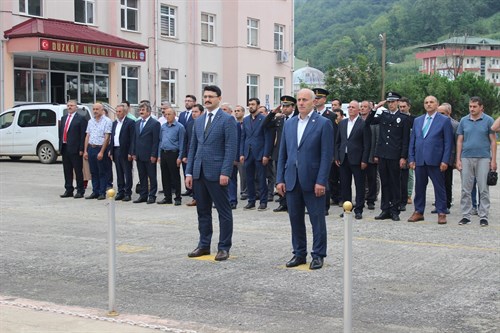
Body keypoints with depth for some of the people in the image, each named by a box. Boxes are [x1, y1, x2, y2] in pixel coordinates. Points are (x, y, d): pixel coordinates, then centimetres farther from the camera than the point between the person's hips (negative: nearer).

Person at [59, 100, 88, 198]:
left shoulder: (81, 119, -5)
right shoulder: (63, 118, 16)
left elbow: (83, 135, -10)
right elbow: (60, 133, 17)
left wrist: (81, 149, -15)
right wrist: (60, 146, 9)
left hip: (75, 149, -7)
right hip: (64, 148, 7)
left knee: (78, 171, 0)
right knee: (67, 171, 11)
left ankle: (80, 191, 6)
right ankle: (68, 190, 19)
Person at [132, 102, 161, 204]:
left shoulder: (155, 123, -7)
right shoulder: (137, 123, 14)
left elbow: (156, 141, -11)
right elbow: (135, 139, 17)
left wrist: (153, 155, -15)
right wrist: (134, 153, 10)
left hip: (149, 156, -7)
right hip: (139, 156, 7)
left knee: (152, 176, 2)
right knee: (142, 176, 11)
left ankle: (152, 196, 8)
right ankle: (143, 195, 17)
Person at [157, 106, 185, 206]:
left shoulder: (179, 127, -5)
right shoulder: (163, 126, 12)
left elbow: (181, 143, -7)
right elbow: (160, 141, 17)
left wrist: (180, 157, -12)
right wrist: (159, 155, 11)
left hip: (173, 154, -6)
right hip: (163, 153, 6)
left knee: (175, 177, -1)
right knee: (165, 177, 9)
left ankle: (177, 198, 6)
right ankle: (167, 197, 17)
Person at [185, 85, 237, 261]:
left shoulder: (227, 119, -5)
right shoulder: (198, 121, 14)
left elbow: (230, 148, -11)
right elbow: (193, 147, 15)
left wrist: (225, 172, -18)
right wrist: (189, 172, 9)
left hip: (216, 172, -6)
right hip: (199, 172, 6)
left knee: (224, 211, 1)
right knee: (203, 211, 12)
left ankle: (224, 247, 8)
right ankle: (204, 245, 22)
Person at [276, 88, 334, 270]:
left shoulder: (323, 123, -4)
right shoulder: (289, 124, 11)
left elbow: (327, 155, -9)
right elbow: (282, 154, 12)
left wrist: (321, 181, -15)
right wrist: (280, 179, 5)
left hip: (313, 180, -5)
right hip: (292, 180, 5)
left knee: (317, 219, 2)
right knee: (295, 219, 10)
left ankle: (318, 255, 13)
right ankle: (299, 253, 21)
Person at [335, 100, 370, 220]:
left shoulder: (363, 124, -5)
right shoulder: (342, 123, 11)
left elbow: (367, 144, -7)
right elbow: (338, 141, 14)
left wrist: (364, 160, -11)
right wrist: (336, 157, 7)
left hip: (357, 159, -5)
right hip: (343, 159, 5)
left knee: (359, 186, 0)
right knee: (345, 185, 9)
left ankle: (358, 210, 6)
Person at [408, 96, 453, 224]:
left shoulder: (444, 120, 0)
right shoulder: (417, 120, 14)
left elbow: (448, 142, -3)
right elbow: (412, 140, 14)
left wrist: (445, 161, -10)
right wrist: (411, 158, 6)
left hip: (435, 160, -4)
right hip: (419, 160, 4)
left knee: (439, 188, 1)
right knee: (419, 187, 9)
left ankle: (441, 213, 8)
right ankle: (418, 212, 18)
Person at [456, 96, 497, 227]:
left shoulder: (488, 120, 2)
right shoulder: (464, 121, 8)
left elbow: (493, 141, 2)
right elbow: (459, 141, 10)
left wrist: (493, 160, -4)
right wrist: (458, 160, 3)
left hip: (483, 158, -2)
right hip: (466, 158, 2)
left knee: (483, 189, 0)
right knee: (466, 190, 4)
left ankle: (483, 217, 6)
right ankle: (465, 216, 11)